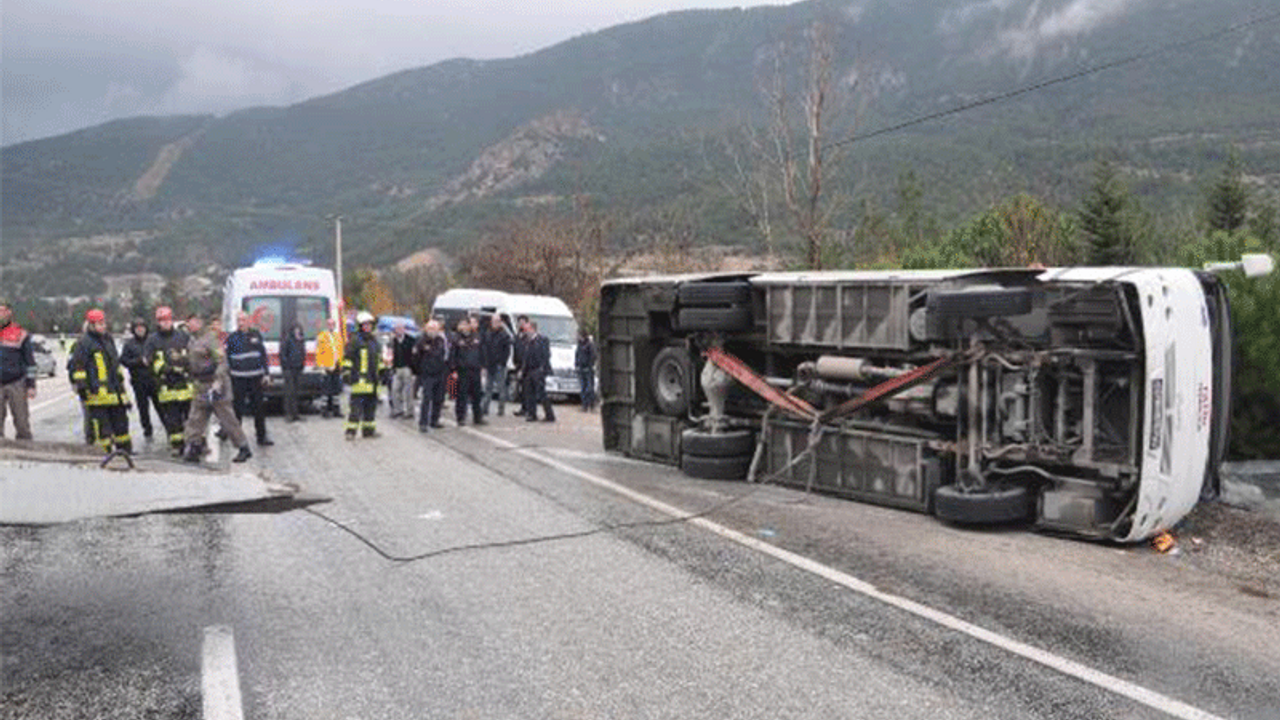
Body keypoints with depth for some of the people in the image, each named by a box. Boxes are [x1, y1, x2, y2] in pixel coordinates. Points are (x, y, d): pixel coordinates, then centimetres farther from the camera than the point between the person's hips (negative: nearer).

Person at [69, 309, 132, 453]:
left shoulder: (109, 339, 18)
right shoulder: (84, 343, -6)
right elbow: (77, 366, -7)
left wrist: (120, 379, 30)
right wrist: (81, 385, -12)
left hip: (115, 390, 7)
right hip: (97, 392, -7)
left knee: (120, 420, 12)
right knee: (101, 425, -6)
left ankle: (125, 449, 21)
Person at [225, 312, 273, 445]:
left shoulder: (256, 334, 8)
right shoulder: (232, 338, 0)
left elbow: (263, 354, 13)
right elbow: (226, 358, 4)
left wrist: (265, 374, 8)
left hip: (256, 378, 2)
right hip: (238, 378, -2)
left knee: (259, 408, 4)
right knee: (237, 409, 4)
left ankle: (261, 436, 11)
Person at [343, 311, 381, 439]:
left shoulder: (374, 340, 18)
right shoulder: (355, 341, -5)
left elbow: (379, 357, 28)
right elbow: (348, 358, -6)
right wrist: (346, 372, -12)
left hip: (372, 379, 7)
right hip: (359, 379, -7)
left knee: (371, 404, 11)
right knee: (356, 405, -10)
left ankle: (368, 429, 19)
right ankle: (351, 431, -7)